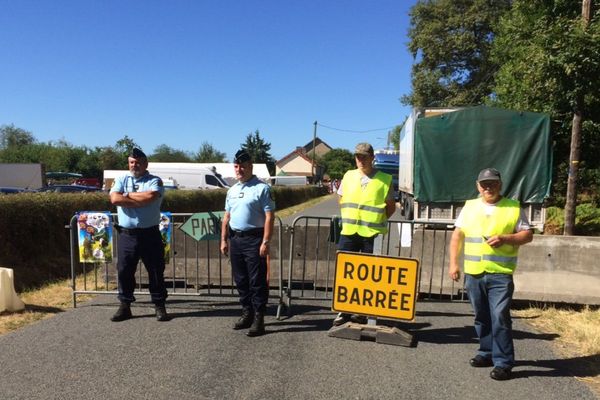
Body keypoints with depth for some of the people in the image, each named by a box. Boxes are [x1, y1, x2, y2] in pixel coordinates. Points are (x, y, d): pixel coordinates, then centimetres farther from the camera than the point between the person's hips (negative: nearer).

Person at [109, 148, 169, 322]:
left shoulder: (154, 181, 2)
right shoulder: (121, 180, 9)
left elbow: (151, 196, -19)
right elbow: (115, 199, -9)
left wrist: (128, 195, -6)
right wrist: (142, 200, -12)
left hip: (150, 234, -2)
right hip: (127, 234, 2)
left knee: (156, 271, 5)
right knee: (124, 271, 8)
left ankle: (159, 306, 17)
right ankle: (125, 306, 22)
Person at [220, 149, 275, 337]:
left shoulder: (262, 188, -7)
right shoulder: (232, 190, 14)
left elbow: (269, 217, -12)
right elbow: (226, 217, 18)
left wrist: (265, 242, -18)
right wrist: (224, 239, 12)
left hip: (253, 239, -7)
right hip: (235, 239, 7)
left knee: (257, 281, -1)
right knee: (240, 279, 14)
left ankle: (258, 318, 7)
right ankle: (247, 313, 27)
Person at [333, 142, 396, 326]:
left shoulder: (384, 179, -1)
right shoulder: (348, 176, 9)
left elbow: (391, 206, 7)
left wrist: (378, 221, -1)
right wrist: (348, 219, 9)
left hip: (372, 233, -2)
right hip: (349, 231, 3)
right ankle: (344, 310, 18)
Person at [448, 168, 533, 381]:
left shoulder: (514, 207, 3)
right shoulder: (469, 206, 10)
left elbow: (527, 235, 3)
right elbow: (457, 236, 11)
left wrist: (505, 238, -15)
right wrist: (454, 263, 4)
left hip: (501, 273, -3)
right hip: (473, 273, 4)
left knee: (500, 316, -8)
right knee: (481, 316, 14)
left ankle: (503, 362, 3)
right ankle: (487, 353, 29)